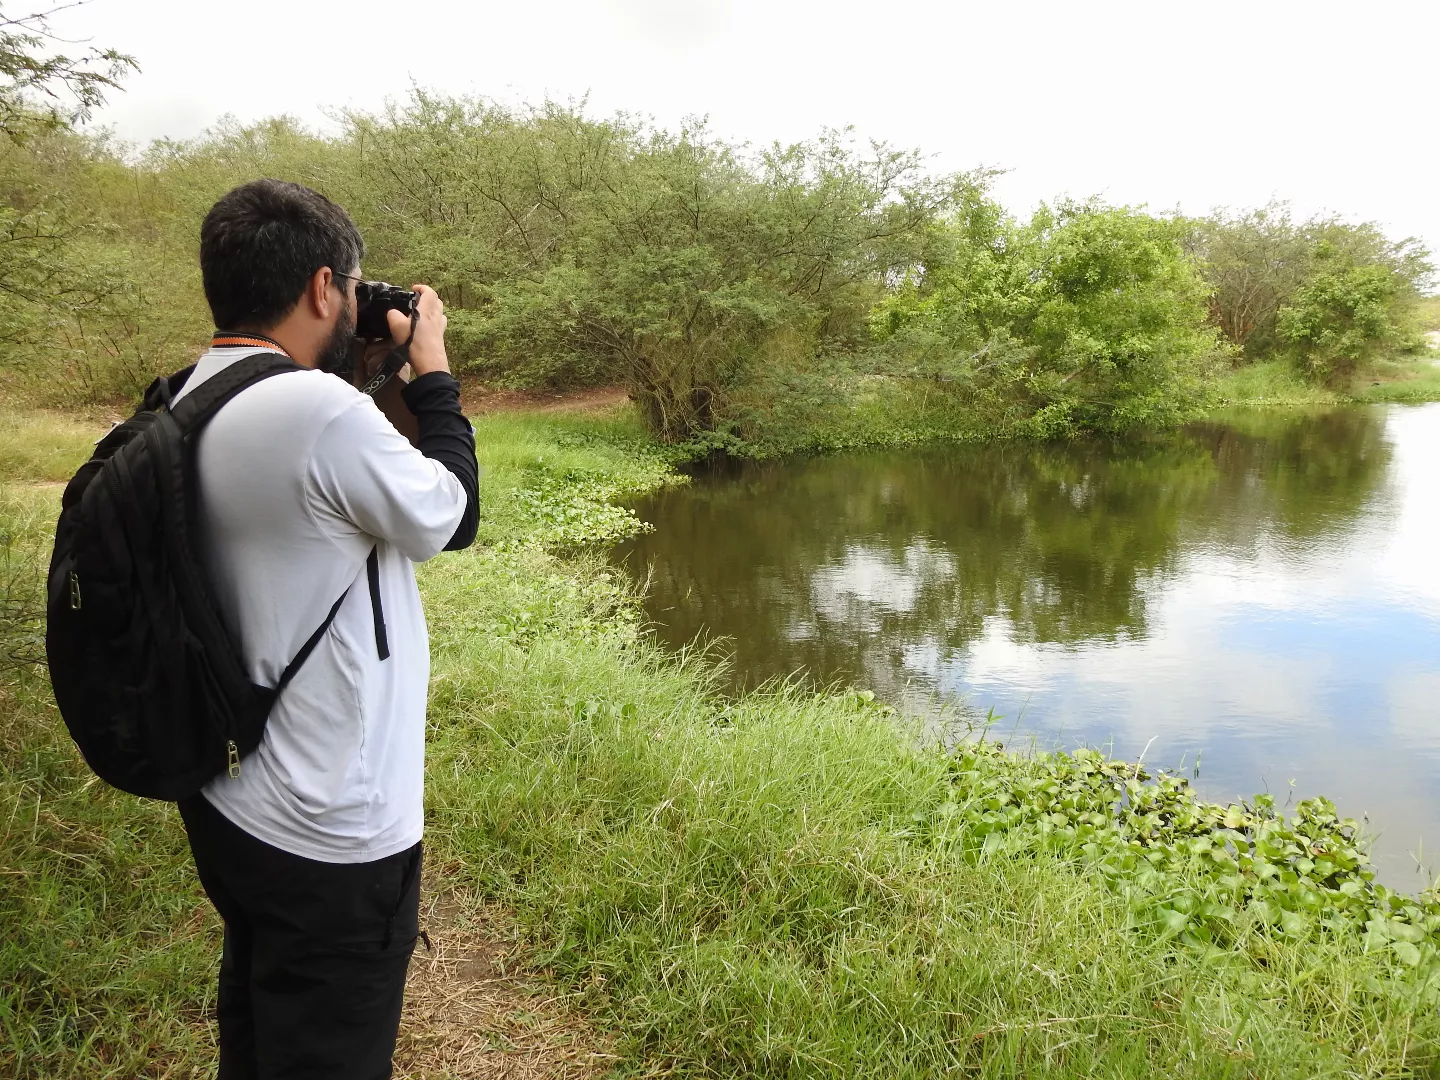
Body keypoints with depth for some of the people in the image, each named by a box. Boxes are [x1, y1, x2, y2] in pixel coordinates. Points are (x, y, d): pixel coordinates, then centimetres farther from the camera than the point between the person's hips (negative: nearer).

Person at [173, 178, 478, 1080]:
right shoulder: (320, 410, -26)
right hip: (327, 835, -9)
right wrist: (432, 369, -1)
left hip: (226, 800, 9)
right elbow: (449, 519, -12)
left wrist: (358, 369, 8)